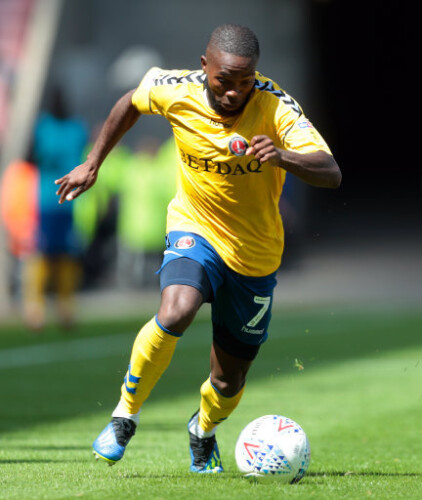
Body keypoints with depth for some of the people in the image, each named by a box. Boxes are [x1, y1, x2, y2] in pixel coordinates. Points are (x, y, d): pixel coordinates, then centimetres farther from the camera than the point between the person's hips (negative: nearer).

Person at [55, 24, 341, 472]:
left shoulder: (275, 105, -22)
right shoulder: (175, 91, -15)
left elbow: (331, 174, -31)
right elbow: (131, 102, 9)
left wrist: (283, 157, -50)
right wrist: (92, 164, 11)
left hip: (256, 255, 0)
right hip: (195, 230, 0)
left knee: (229, 379, 9)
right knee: (176, 312, -34)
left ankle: (204, 431, 47)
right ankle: (125, 415, -12)